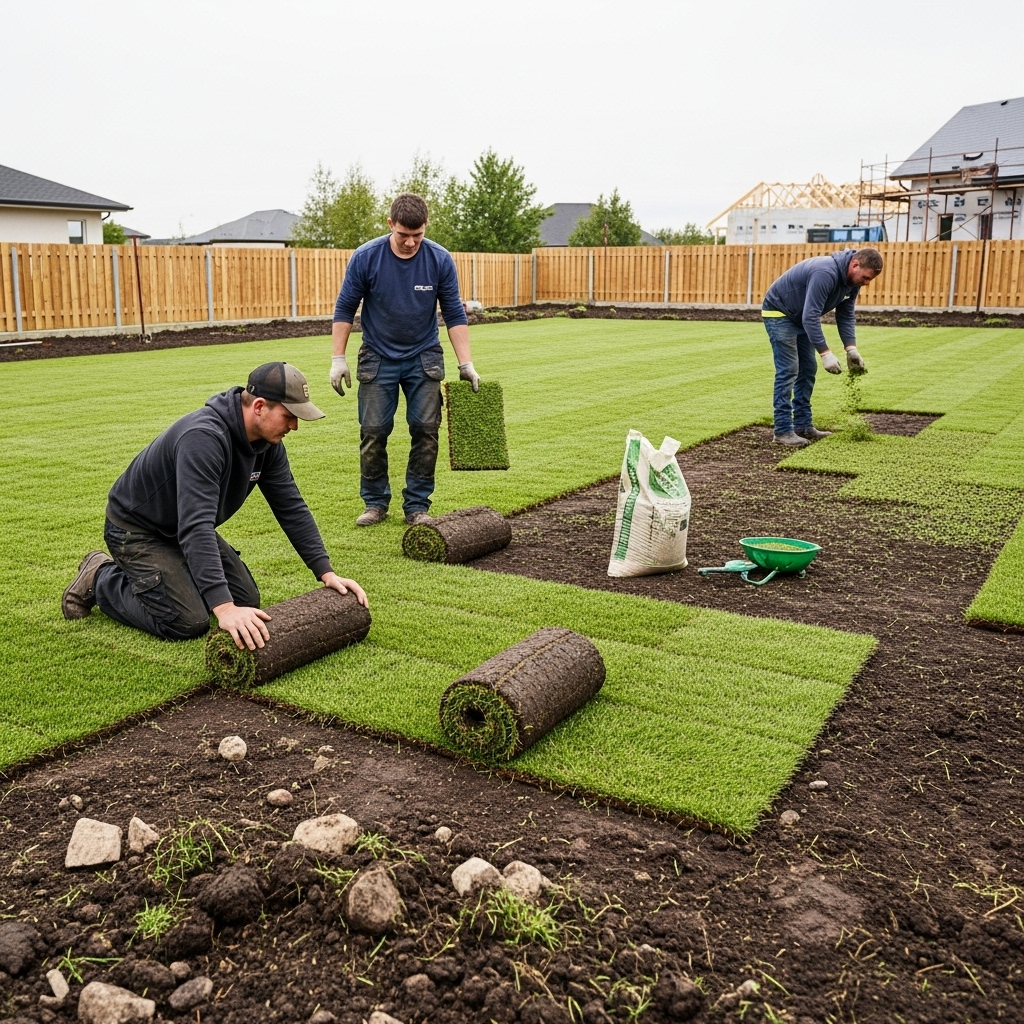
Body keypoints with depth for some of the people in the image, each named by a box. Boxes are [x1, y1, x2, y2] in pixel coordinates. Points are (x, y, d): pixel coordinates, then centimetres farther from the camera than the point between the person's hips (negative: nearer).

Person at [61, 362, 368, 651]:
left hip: (186, 528, 8)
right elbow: (196, 527, -45)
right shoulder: (203, 437, -37)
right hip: (137, 529, -8)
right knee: (188, 622, -18)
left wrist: (326, 572, -10)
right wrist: (224, 607, -52)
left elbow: (291, 507, -3)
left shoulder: (267, 442, -11)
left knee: (247, 601, 2)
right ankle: (101, 580, 5)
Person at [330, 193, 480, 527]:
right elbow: (344, 309, -4)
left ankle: (417, 505, 7)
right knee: (373, 432, -1)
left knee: (425, 430, -4)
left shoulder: (440, 260, -12)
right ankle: (375, 502, 15)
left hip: (423, 358, 1)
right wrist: (338, 358, -8)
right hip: (378, 359, 0)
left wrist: (466, 364, -11)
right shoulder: (366, 257, -14)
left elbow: (454, 314, -5)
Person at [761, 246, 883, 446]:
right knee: (788, 370, -13)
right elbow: (811, 316, -36)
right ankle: (783, 430, -11)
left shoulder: (852, 281, -5)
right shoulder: (825, 273, -34)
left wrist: (851, 348, -13)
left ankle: (803, 425, 11)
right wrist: (825, 353, -36)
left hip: (801, 317, 10)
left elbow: (846, 316, 1)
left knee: (808, 370, 6)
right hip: (779, 312, -10)